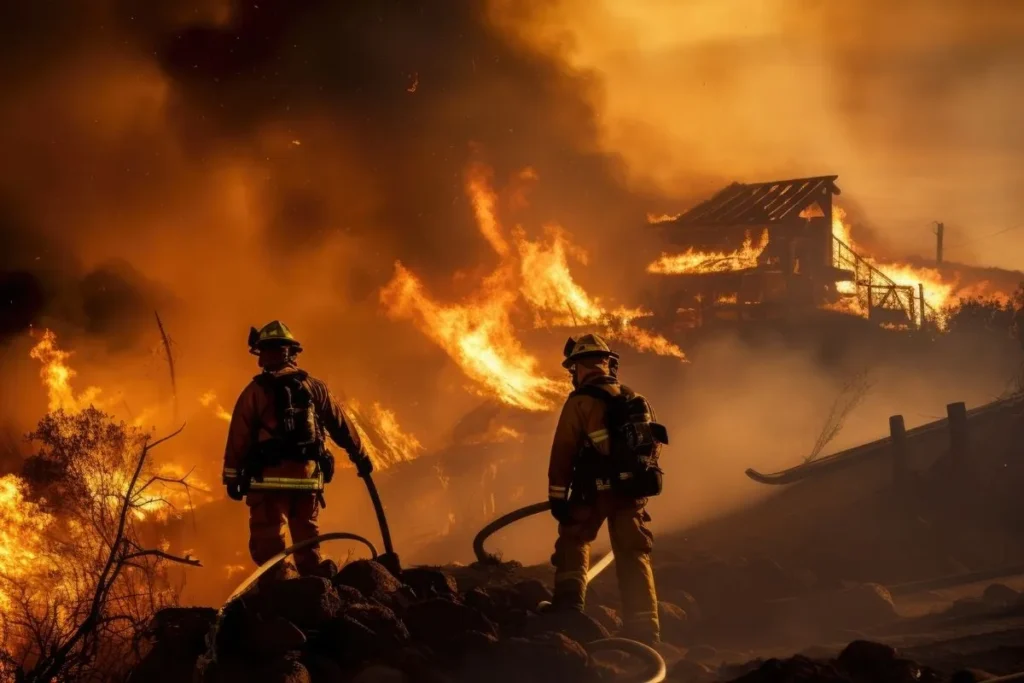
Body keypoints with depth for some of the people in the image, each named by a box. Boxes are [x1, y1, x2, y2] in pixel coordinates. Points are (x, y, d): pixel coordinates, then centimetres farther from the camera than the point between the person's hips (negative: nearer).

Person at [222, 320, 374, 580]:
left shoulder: (256, 391, -4)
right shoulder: (314, 387, 8)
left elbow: (239, 437, -6)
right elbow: (341, 425, 13)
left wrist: (233, 477, -1)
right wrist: (360, 456, 23)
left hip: (270, 478, -4)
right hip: (308, 476, 4)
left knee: (269, 543, -3)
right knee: (307, 541, 16)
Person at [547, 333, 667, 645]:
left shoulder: (580, 402, -7)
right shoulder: (637, 401, 12)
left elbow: (563, 451, -11)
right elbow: (654, 443, 17)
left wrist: (557, 495, -9)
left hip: (594, 490, -5)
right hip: (632, 490, 5)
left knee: (573, 543, 14)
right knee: (634, 556, 8)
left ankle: (568, 604, -4)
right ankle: (644, 631, 3)